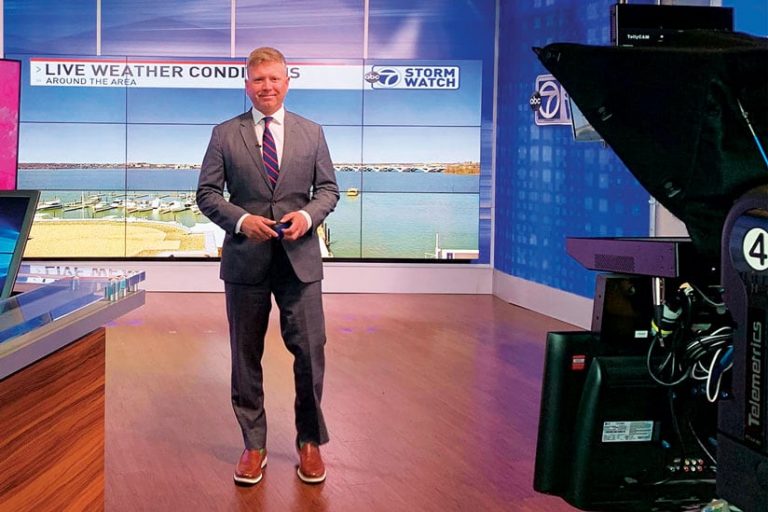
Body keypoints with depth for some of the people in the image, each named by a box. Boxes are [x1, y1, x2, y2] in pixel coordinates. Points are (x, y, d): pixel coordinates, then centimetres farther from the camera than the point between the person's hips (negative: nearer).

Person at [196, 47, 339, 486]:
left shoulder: (312, 133, 8)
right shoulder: (225, 134, 4)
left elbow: (328, 189, 9)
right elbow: (208, 193, 3)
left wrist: (308, 216, -12)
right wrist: (241, 219, -15)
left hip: (300, 257, 0)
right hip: (246, 258, 0)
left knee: (310, 350, -1)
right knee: (246, 355, 8)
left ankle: (310, 441, 17)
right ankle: (254, 445, 21)